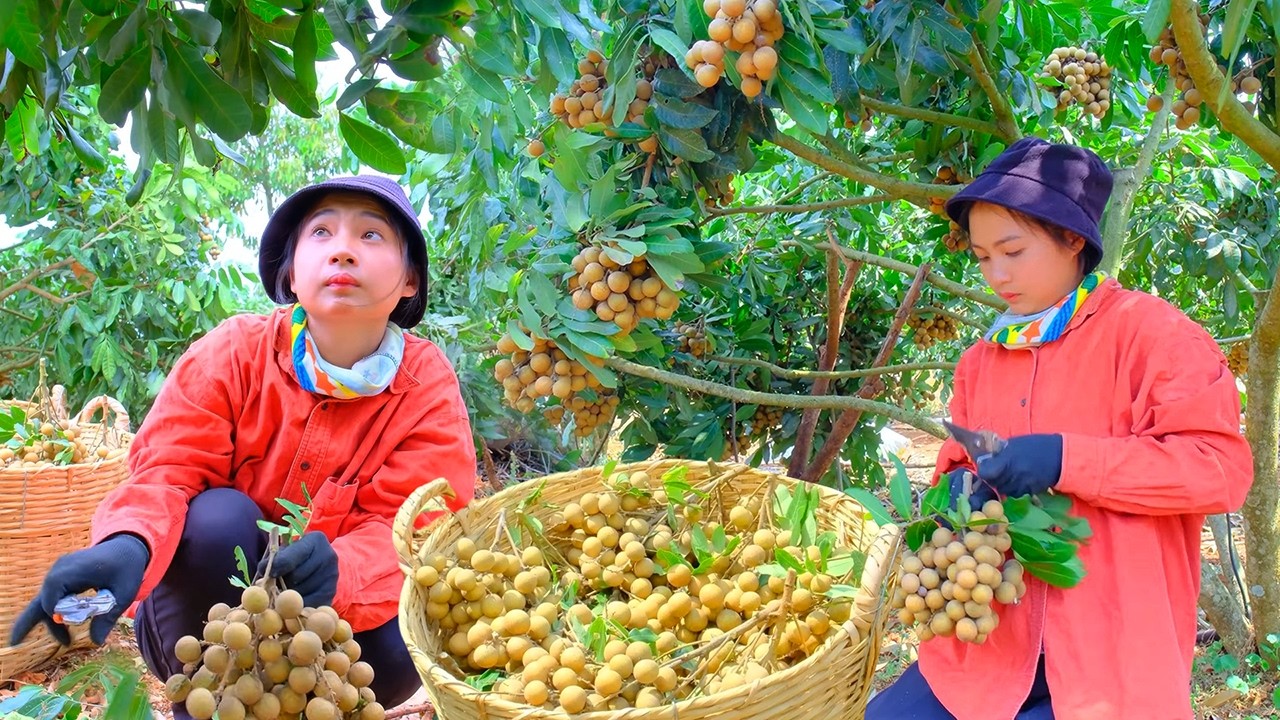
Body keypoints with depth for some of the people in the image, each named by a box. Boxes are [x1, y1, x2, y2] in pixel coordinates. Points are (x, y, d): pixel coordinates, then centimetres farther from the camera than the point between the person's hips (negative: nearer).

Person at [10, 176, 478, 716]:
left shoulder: (429, 390, -14)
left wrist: (339, 571, -45)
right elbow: (168, 470, -19)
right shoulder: (234, 352, -14)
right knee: (217, 516, -30)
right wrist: (128, 545, -44)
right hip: (211, 617, 0)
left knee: (399, 648, -30)